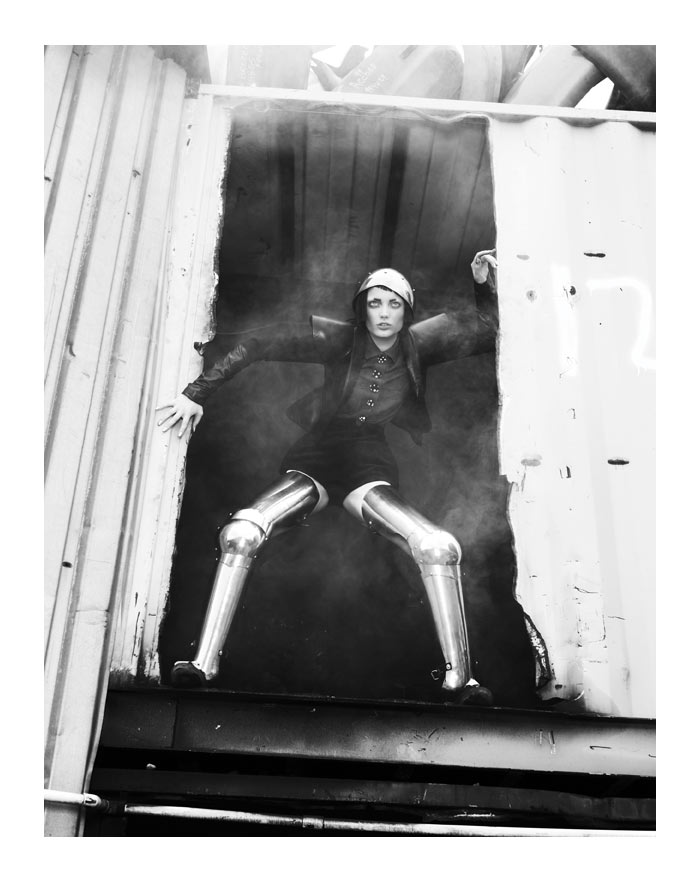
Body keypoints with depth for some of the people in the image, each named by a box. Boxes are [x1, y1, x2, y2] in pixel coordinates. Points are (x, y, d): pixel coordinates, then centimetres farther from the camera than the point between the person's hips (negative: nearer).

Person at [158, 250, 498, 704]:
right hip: (314, 463, -1)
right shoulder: (340, 340, -7)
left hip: (369, 470, 1)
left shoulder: (419, 344, 1)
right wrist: (198, 394, -8)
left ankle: (458, 678, -13)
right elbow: (257, 342, -6)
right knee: (240, 533, -27)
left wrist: (484, 284, -5)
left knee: (441, 547, -23)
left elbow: (488, 328, 13)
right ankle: (204, 664, -20)